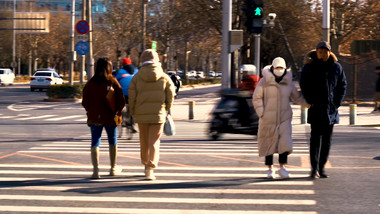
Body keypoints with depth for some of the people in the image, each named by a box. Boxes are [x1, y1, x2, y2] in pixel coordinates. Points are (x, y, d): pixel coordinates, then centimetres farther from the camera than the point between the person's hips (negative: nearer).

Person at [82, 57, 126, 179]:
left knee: (95, 143, 2)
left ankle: (96, 170, -14)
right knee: (113, 142, 17)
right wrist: (118, 112, 5)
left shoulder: (90, 83, -3)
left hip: (94, 118, 0)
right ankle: (113, 168, 28)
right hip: (110, 118, 0)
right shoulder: (113, 82, -8)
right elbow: (121, 101, -10)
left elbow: (85, 102, 0)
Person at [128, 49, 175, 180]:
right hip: (158, 114, -1)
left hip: (141, 115, 1)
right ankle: (150, 169, -14)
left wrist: (133, 112, 9)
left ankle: (146, 165, 31)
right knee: (154, 142, 0)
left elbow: (131, 97, -4)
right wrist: (166, 110, 14)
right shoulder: (164, 77, -2)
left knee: (144, 141, 17)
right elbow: (171, 95, -1)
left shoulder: (136, 77, -2)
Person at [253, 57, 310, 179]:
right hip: (269, 118, -2)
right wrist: (261, 114, -10)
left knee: (285, 141, -11)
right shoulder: (264, 81, -5)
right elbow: (256, 98, -2)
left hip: (284, 118, 2)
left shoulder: (288, 82, 4)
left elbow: (297, 97, 13)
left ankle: (282, 167, -3)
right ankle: (270, 169, 15)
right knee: (269, 142, 4)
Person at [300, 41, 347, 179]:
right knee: (316, 137, -7)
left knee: (327, 139, 5)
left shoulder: (336, 67, 5)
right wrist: (310, 101, -7)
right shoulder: (310, 67, -2)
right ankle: (314, 168, -6)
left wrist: (337, 103, 0)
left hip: (331, 108, 3)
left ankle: (322, 167, 13)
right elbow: (303, 85, 1)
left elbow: (343, 85, 10)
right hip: (316, 108, -3)